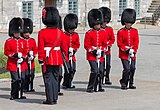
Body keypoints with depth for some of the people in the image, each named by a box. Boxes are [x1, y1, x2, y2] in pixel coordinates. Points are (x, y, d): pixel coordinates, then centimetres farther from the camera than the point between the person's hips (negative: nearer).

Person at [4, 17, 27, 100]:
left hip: (21, 64, 4)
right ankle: (13, 95, 2)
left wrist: (23, 57, -7)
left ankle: (20, 94, 14)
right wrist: (14, 54, -17)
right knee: (15, 79, -9)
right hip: (12, 64, -4)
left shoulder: (23, 42, 12)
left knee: (22, 79, 3)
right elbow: (6, 52, -4)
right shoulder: (8, 41, 0)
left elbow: (25, 52, 13)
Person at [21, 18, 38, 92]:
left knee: (31, 75, 7)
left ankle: (30, 87, 16)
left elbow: (35, 49, 11)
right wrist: (26, 54, -16)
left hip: (31, 61, 4)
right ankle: (25, 88, 0)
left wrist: (33, 55, -6)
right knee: (25, 75, -7)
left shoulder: (33, 41, 12)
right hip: (24, 61, -4)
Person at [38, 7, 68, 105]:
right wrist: (65, 57, 18)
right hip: (58, 59, 4)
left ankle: (50, 99, 1)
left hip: (47, 59, -4)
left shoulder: (42, 33, -10)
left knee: (48, 78, 1)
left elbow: (41, 48, -10)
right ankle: (55, 98, 15)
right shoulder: (60, 33, 1)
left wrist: (40, 59, -4)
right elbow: (64, 47, 6)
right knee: (55, 78, 12)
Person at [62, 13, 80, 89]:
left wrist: (73, 50, -5)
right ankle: (65, 84, 1)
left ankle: (69, 83, 21)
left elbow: (77, 44, 11)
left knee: (73, 70, 6)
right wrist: (68, 50, -15)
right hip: (65, 55, -5)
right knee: (68, 70, -11)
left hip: (72, 55, 5)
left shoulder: (76, 35, 9)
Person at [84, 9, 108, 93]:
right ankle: (90, 87, -7)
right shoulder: (89, 33, -4)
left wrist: (102, 50, -4)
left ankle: (98, 87, 19)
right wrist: (93, 50, -15)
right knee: (95, 71, -15)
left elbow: (105, 44, 12)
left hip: (100, 55, 5)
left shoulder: (103, 32, 9)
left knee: (100, 71, 6)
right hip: (92, 55, -5)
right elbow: (86, 45, -4)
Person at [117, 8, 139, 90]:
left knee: (132, 69, 2)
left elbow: (136, 42, 6)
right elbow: (119, 43, -5)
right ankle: (124, 83, 3)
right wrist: (126, 50, -14)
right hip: (124, 54, -4)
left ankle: (130, 84, 15)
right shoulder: (120, 32, -3)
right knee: (127, 69, -12)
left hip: (132, 53, 4)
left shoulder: (135, 31, 8)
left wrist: (134, 50, -7)